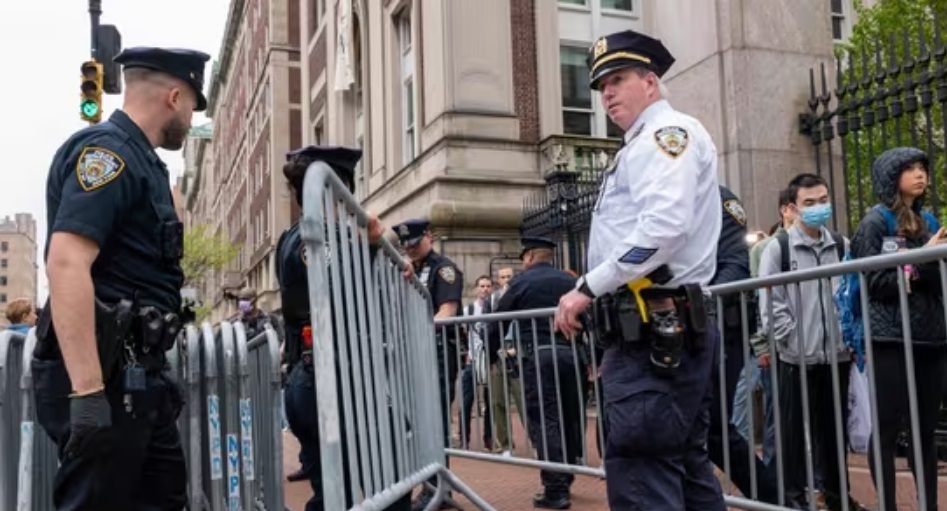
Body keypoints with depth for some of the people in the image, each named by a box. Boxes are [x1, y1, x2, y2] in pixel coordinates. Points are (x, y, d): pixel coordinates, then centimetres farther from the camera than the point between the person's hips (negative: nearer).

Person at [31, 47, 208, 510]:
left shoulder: (137, 159, 19)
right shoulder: (107, 149, -11)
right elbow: (66, 263, -25)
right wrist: (88, 392, -29)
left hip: (136, 377, 10)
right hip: (105, 376, -10)